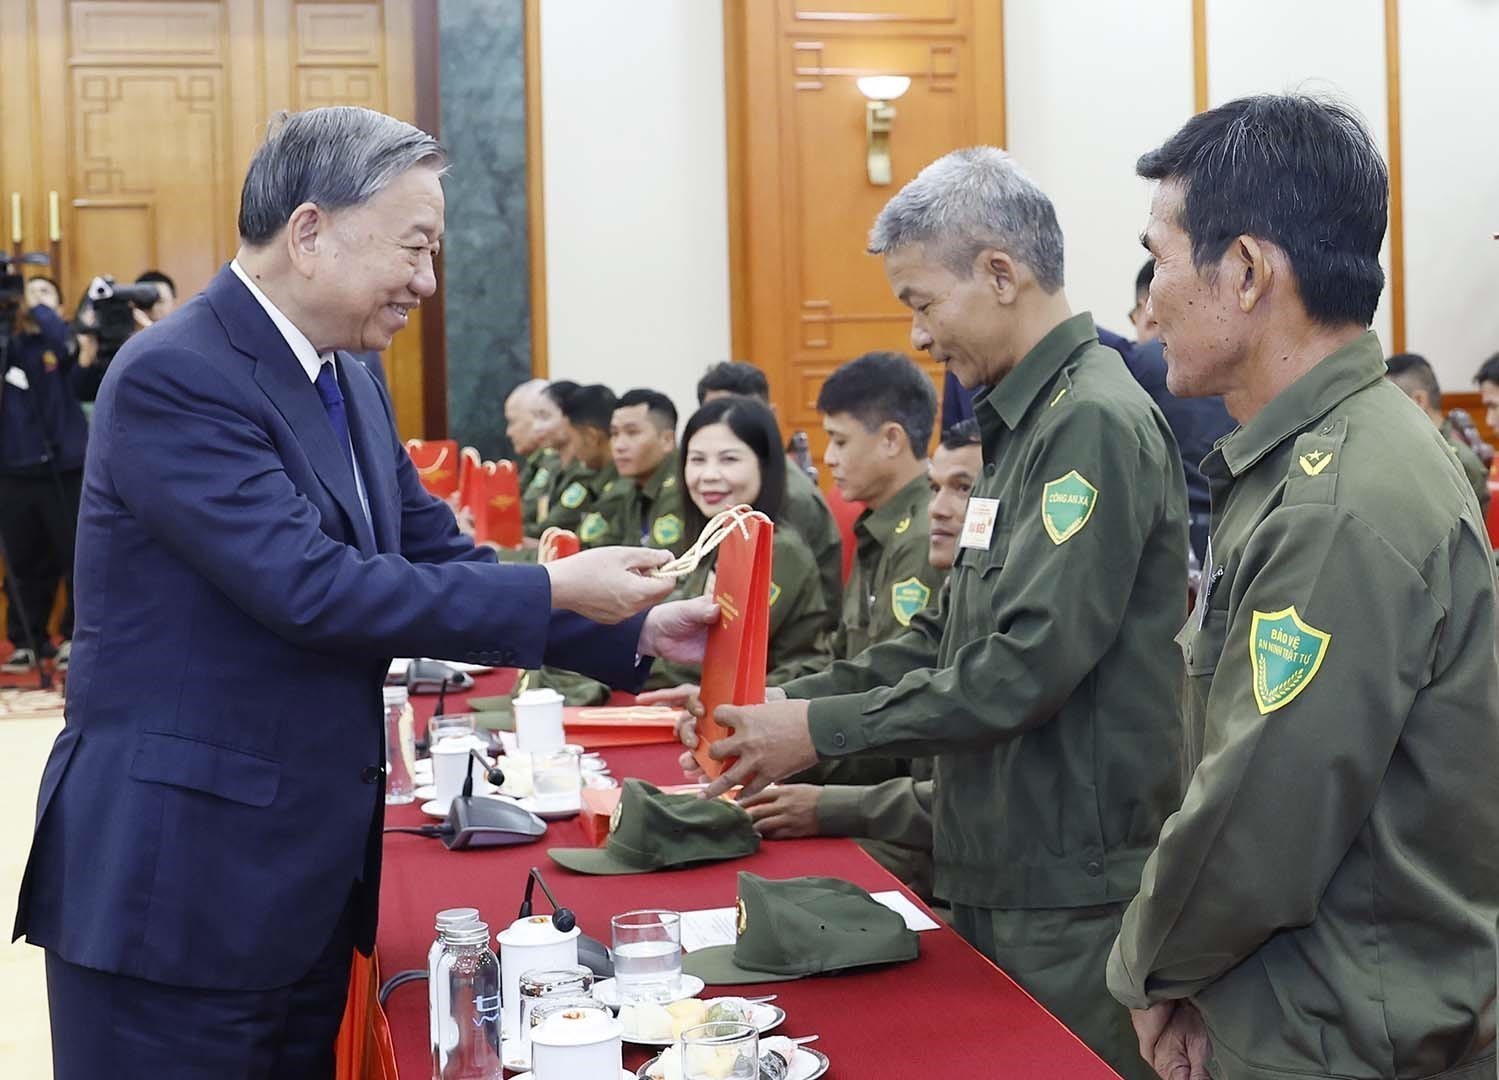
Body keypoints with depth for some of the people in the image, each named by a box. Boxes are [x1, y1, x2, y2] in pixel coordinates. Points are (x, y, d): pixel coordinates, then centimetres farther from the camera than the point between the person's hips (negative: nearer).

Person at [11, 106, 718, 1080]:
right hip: (178, 875, -9)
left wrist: (635, 631, 3)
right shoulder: (176, 376, -18)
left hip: (307, 870, 9)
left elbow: (441, 557, 12)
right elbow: (312, 589, -25)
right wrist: (554, 590, -19)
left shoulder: (347, 381, 10)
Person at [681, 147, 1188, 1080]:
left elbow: (1029, 663, -24)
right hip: (1003, 872, 9)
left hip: (1074, 893, -9)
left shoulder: (1096, 424, -18)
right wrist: (788, 704, 5)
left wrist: (822, 729, -17)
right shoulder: (1025, 424, 13)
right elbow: (950, 639, 15)